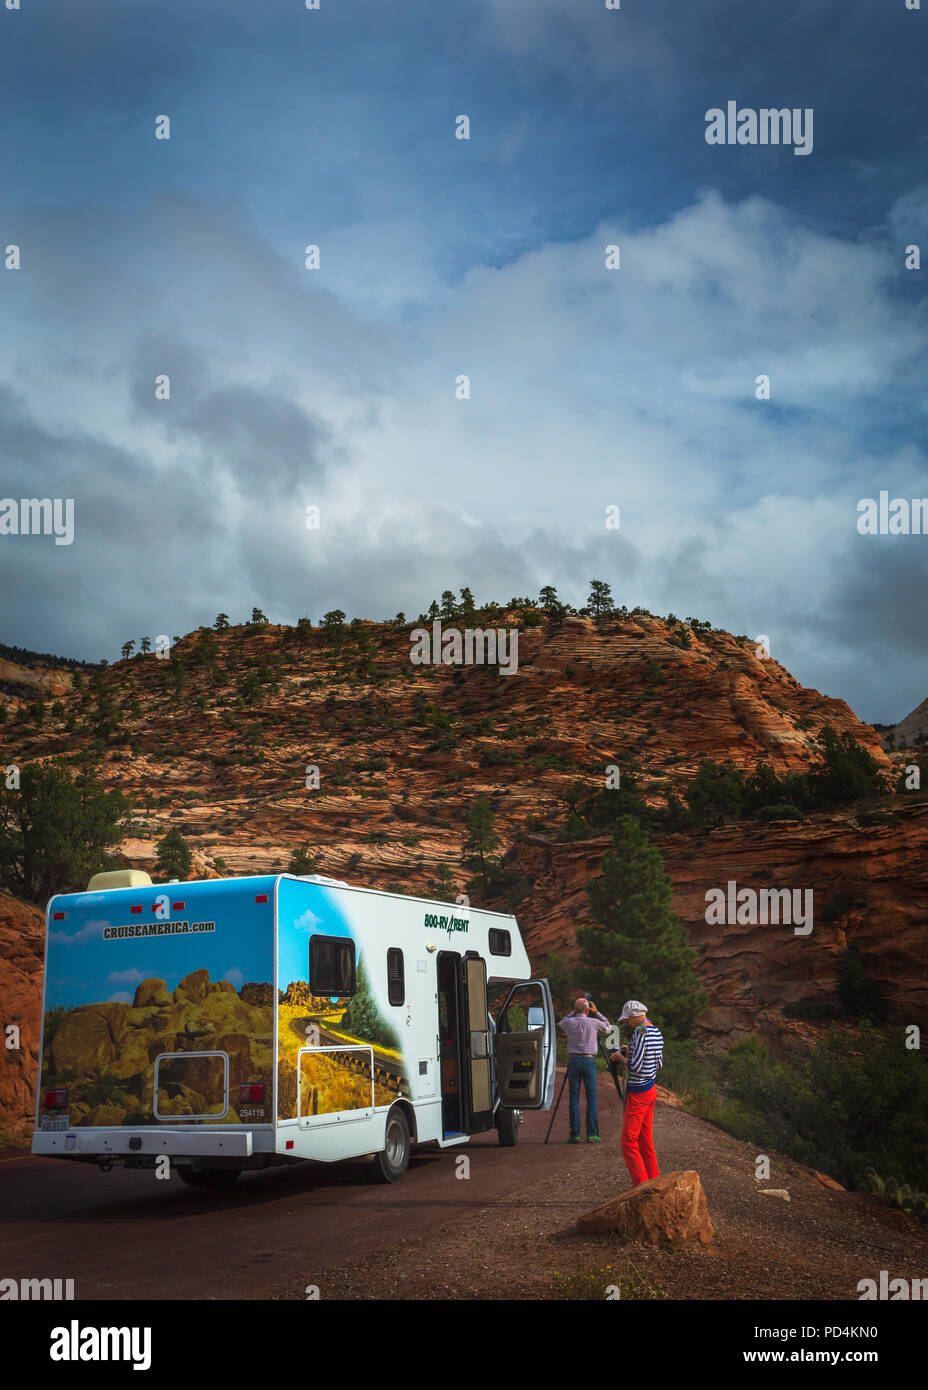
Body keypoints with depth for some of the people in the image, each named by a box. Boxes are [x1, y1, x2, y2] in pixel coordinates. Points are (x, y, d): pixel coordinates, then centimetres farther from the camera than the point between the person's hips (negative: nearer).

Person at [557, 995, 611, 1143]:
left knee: (574, 1098, 3)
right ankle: (592, 1134, -1)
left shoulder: (569, 1022, -1)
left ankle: (575, 1135, 0)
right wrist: (597, 1013, 18)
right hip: (589, 1060, -1)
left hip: (573, 1060, 1)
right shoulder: (594, 1023, -3)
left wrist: (574, 1013, 23)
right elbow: (608, 1026, 18)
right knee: (591, 1097, 3)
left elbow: (561, 1022, 24)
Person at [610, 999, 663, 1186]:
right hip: (652, 1088, 9)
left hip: (638, 1093, -9)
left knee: (629, 1143, -5)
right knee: (646, 1140, 18)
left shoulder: (640, 1032, -19)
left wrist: (620, 1057, -5)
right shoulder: (657, 1032, 9)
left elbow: (635, 1067, -23)